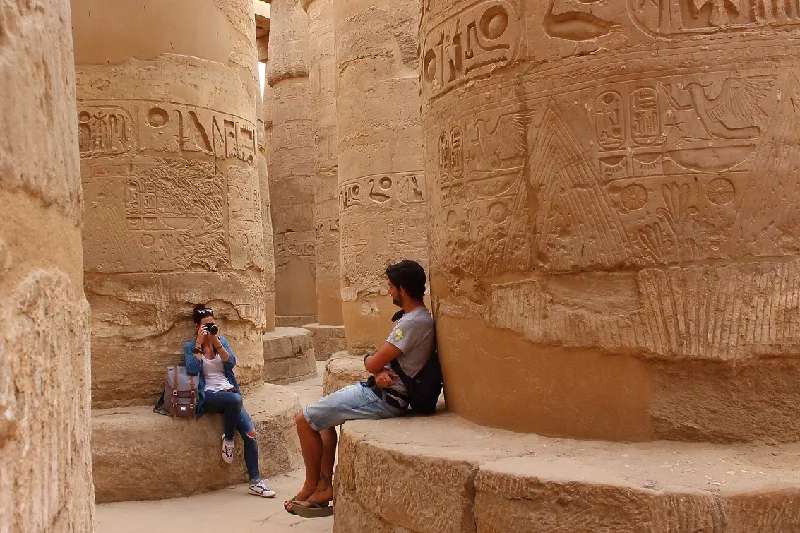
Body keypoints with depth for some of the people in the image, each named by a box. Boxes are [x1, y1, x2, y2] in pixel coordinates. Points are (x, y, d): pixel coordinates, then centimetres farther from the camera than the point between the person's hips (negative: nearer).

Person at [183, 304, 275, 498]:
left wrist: (216, 342, -10)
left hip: (229, 391, 4)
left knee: (250, 432, -16)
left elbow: (231, 362, -1)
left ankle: (256, 481, -10)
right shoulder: (190, 346, 5)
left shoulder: (221, 340, 15)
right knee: (235, 399, -38)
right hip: (208, 395, -4)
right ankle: (228, 438, -10)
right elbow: (192, 369, -13)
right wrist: (199, 343, -13)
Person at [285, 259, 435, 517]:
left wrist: (369, 360, 0)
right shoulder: (418, 317, 10)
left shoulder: (413, 322, -24)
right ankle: (325, 487, 20)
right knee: (323, 416, 25)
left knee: (304, 420, -4)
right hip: (382, 390, 11)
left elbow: (374, 363, -24)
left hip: (383, 399, -11)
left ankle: (311, 486, 15)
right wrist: (379, 372, -11)